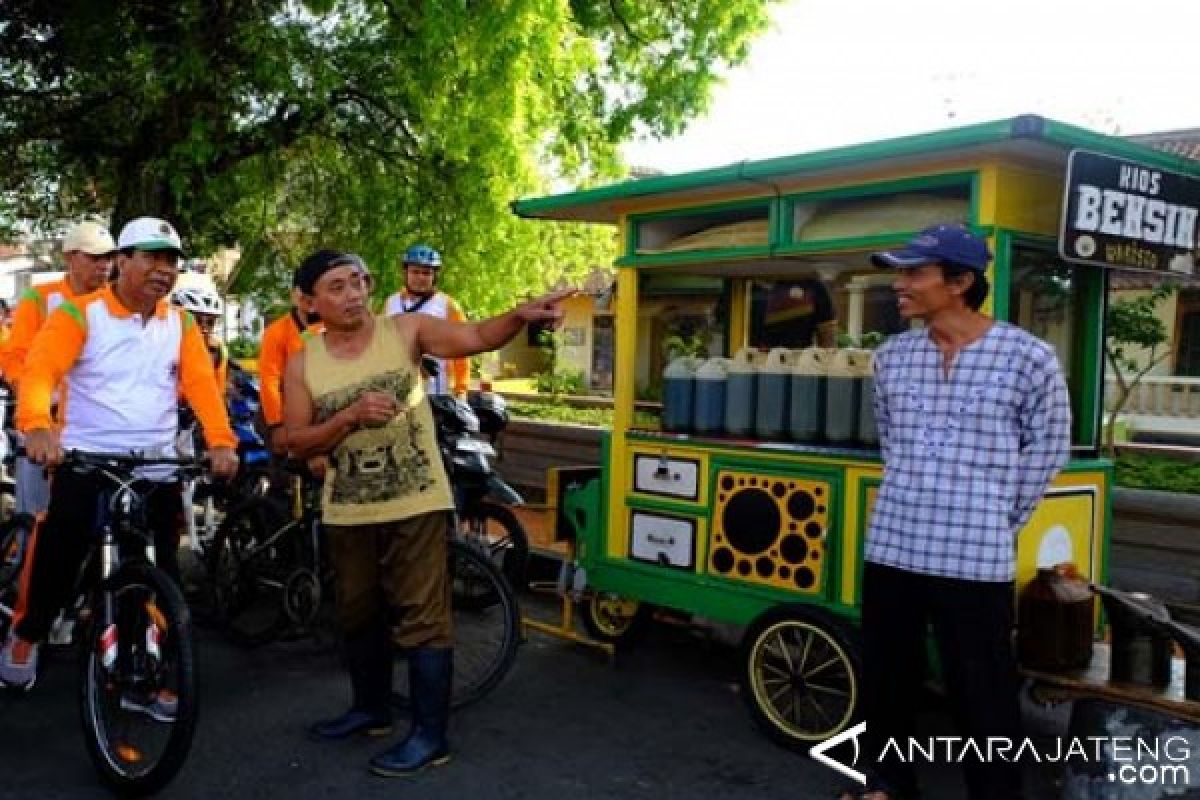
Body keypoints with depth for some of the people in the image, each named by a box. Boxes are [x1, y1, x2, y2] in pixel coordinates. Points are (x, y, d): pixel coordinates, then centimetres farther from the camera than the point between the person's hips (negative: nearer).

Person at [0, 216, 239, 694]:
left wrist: (221, 441, -19)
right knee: (59, 557, 4)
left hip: (157, 465, 3)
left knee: (160, 569, 5)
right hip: (86, 459, -3)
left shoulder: (180, 324, 8)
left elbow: (202, 384, -3)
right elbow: (40, 370, -16)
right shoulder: (80, 314, -4)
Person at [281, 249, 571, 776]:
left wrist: (520, 315, -35)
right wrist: (352, 415, -19)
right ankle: (371, 708, 39)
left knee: (422, 617, -2)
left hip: (416, 503, -4)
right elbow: (297, 443, -4)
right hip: (349, 512, 4)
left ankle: (430, 735, 8)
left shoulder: (405, 330, -6)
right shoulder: (303, 364, 0)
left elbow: (476, 338, -16)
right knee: (359, 615, 19)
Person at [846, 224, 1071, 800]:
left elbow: (1047, 447, 3)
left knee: (982, 692, 5)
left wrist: (1003, 519, 5)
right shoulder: (892, 357, 5)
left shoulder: (1027, 357, -8)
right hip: (891, 547, 5)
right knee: (886, 676, 15)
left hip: (976, 557, -4)